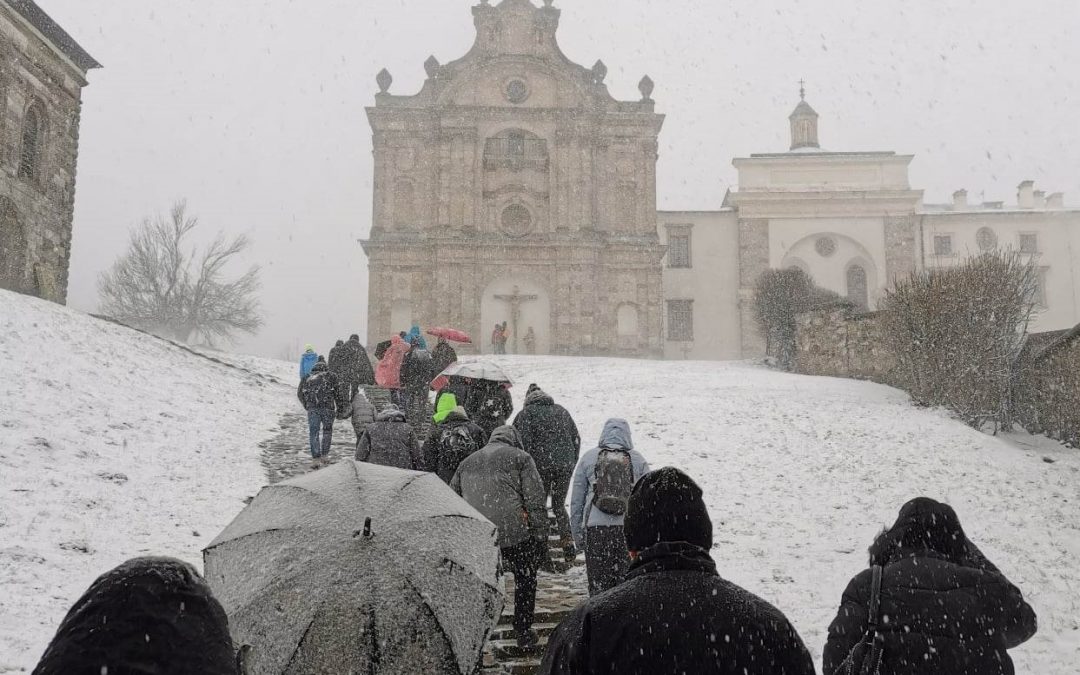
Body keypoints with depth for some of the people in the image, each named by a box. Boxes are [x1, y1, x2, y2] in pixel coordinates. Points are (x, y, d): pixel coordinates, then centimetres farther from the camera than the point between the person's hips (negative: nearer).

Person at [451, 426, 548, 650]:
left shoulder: (467, 462, 21)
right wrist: (540, 537, 0)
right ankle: (524, 634, 23)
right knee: (525, 580, 17)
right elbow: (535, 501, -2)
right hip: (514, 533, -3)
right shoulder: (520, 458, 6)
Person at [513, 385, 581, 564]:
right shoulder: (561, 410, 18)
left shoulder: (527, 412, 4)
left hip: (541, 466, -4)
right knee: (559, 506, 17)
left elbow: (524, 442, -8)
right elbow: (576, 438, 16)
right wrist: (572, 463, 20)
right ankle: (568, 544, 6)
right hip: (565, 466, 4)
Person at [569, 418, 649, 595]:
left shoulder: (588, 458, 6)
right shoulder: (638, 460, 6)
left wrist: (577, 534, 15)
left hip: (595, 529, 0)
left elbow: (576, 501, 8)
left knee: (598, 585, 5)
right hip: (629, 530, 0)